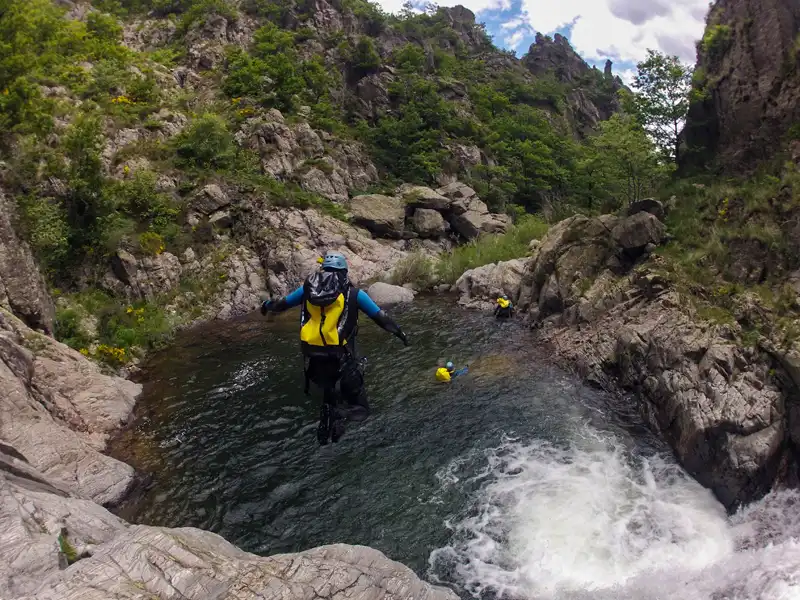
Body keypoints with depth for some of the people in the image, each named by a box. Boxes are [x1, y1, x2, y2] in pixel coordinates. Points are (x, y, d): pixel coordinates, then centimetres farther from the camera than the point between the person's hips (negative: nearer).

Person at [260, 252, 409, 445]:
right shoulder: (353, 292, 2)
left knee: (328, 391, 32)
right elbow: (379, 316, 6)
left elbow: (283, 303, 23)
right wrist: (399, 332, 21)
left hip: (311, 354, 4)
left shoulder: (308, 287, 10)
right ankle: (338, 414, -23)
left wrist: (267, 305, 45)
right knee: (359, 405, 4)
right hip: (340, 355, -4)